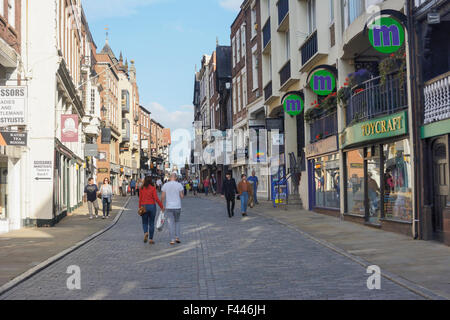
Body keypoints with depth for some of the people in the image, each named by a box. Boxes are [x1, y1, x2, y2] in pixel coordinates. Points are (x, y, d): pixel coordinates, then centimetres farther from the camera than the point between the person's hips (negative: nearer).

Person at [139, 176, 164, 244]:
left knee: (145, 223, 13)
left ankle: (145, 233, -17)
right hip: (152, 206, -1)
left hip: (144, 206, 1)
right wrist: (161, 206, -4)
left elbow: (140, 199, 2)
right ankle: (151, 239, 9)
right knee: (151, 223, 9)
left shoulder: (142, 188, 1)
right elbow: (156, 198, -11)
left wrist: (139, 207, 11)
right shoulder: (153, 188, -6)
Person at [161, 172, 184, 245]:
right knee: (177, 221, 19)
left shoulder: (165, 185, -2)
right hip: (177, 206, 0)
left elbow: (163, 196, -4)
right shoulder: (179, 185, -5)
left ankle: (172, 240, 1)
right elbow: (182, 196, -4)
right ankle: (177, 237, 10)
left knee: (171, 223, 4)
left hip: (169, 207, 0)